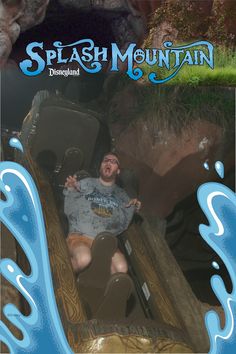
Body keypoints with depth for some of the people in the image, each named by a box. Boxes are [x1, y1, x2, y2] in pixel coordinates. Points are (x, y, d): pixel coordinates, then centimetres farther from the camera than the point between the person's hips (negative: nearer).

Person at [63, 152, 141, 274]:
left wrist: (131, 209, -1)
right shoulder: (86, 184, 15)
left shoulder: (121, 195, 21)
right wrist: (71, 191, -8)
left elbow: (122, 225, 15)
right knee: (84, 259, -37)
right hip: (79, 236, -2)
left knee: (121, 268, -29)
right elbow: (69, 212, 7)